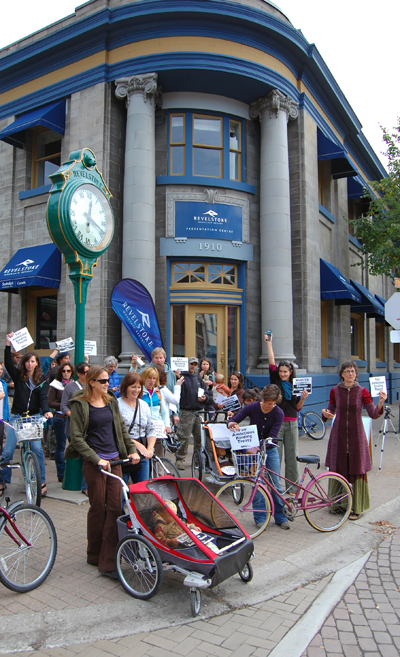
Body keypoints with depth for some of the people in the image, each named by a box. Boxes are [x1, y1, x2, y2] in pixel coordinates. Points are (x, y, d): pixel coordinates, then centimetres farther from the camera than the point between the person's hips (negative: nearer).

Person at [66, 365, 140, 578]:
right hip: (94, 463, -5)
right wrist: (96, 459, -17)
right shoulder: (80, 404, -7)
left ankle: (107, 562, 8)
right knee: (98, 508, 5)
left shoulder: (111, 401, 10)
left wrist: (132, 450, 7)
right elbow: (76, 437, -11)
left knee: (115, 508, 0)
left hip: (114, 460, 5)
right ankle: (94, 555, 26)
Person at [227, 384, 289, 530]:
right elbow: (233, 420, -15)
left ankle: (280, 517, 16)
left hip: (270, 449, 1)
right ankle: (259, 517, 11)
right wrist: (231, 424, -39)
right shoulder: (252, 407, -16)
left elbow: (272, 436, -22)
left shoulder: (278, 413, -16)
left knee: (276, 484, 2)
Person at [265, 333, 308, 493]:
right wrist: (269, 343, -10)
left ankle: (292, 487, 15)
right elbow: (272, 363, -7)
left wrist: (303, 398, -9)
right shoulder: (275, 382, 3)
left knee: (292, 456, 5)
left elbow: (297, 408, 10)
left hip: (291, 424, 2)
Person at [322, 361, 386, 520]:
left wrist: (380, 402, -24)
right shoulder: (335, 391, 3)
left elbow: (373, 414, -7)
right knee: (338, 469, 7)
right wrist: (325, 414, -12)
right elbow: (331, 412, 9)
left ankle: (357, 508, 11)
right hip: (339, 434, 2)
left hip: (356, 435, -2)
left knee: (356, 470, 1)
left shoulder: (362, 391, -2)